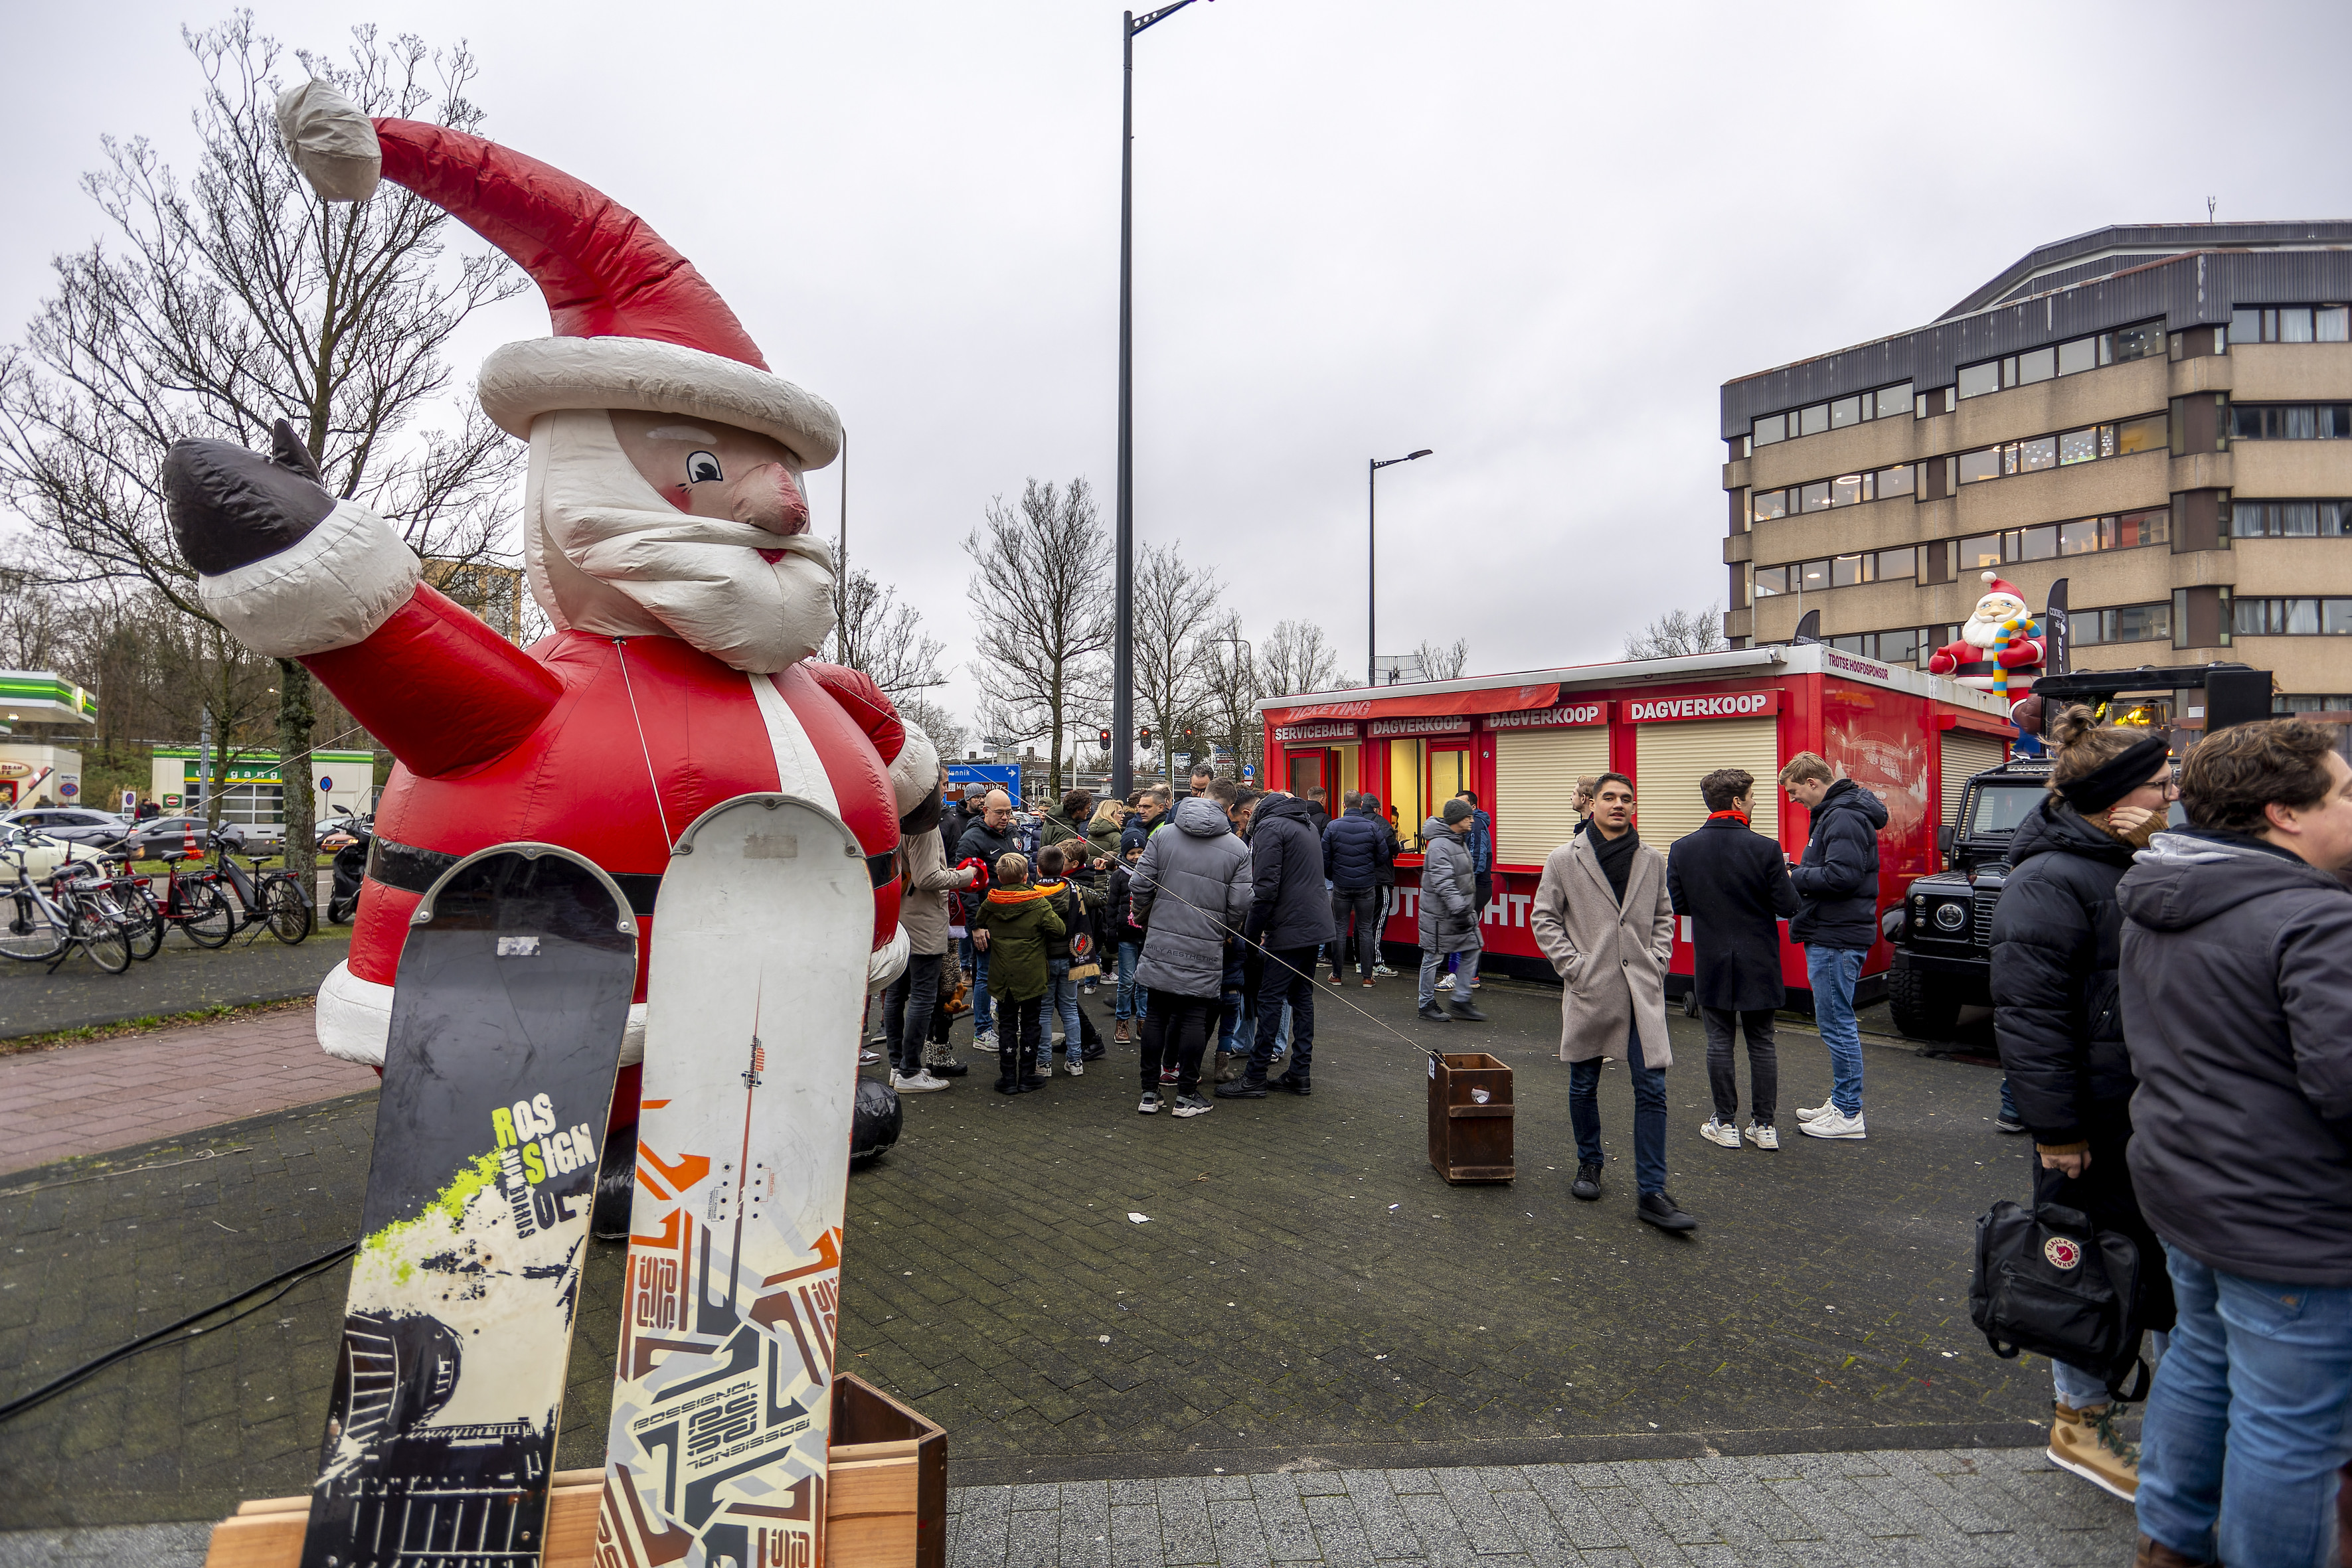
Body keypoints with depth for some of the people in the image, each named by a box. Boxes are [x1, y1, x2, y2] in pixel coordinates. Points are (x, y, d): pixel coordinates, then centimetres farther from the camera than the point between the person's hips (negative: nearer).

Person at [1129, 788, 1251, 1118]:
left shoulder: (1163, 836, 1)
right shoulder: (1238, 849, 0)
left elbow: (1139, 885, -2)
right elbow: (1240, 905, -4)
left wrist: (1145, 918, 15)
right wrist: (1225, 932, 15)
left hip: (1161, 945, 1)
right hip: (1205, 952, -1)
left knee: (1157, 1015, 10)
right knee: (1195, 1017, 7)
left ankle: (1149, 1093, 16)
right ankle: (1186, 1095, 12)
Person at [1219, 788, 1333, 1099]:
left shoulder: (1269, 827, -9)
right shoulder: (1307, 825, 20)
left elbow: (1266, 886, -18)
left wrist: (1253, 931, -10)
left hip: (1289, 929, -9)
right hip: (1316, 926, 9)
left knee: (1270, 999, -4)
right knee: (1302, 997, 12)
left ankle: (1255, 1078, 0)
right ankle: (1301, 1073, 15)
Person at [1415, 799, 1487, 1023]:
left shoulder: (1460, 840, 13)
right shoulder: (1439, 845, -19)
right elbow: (1443, 882, -27)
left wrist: (1467, 908, 22)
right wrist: (1458, 909, -33)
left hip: (1463, 910, 9)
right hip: (1440, 913, -9)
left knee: (1472, 950, 6)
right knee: (1434, 957, 2)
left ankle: (1462, 1001, 14)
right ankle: (1427, 1005, 14)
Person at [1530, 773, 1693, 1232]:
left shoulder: (1652, 861, 6)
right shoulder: (1564, 859, -3)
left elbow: (1664, 916, 17)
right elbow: (1543, 917, 0)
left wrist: (1658, 961, 3)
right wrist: (1572, 965, -8)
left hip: (1644, 990, 2)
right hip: (1590, 989, -1)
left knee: (1652, 1090, -3)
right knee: (1584, 1085, 12)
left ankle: (1652, 1193, 3)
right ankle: (1589, 1164, 33)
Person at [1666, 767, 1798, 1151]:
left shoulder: (1682, 849, -6)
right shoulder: (1765, 849, -14)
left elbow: (1678, 905, 0)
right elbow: (1787, 907, -11)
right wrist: (1785, 874, 8)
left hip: (1711, 962, 1)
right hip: (1758, 962, -1)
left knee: (1719, 1041, 9)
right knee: (1761, 1043, 11)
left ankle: (1726, 1124, 15)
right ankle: (1763, 1126, 17)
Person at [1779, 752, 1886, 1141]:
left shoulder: (1843, 818, -17)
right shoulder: (1832, 813, 16)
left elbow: (1842, 875, -26)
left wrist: (1795, 877, -15)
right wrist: (1798, 869, 6)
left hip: (1837, 939, -11)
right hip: (1829, 934, 11)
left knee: (1837, 1025, -3)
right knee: (1835, 1024, 17)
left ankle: (1849, 1115, 6)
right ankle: (1840, 1101, 28)